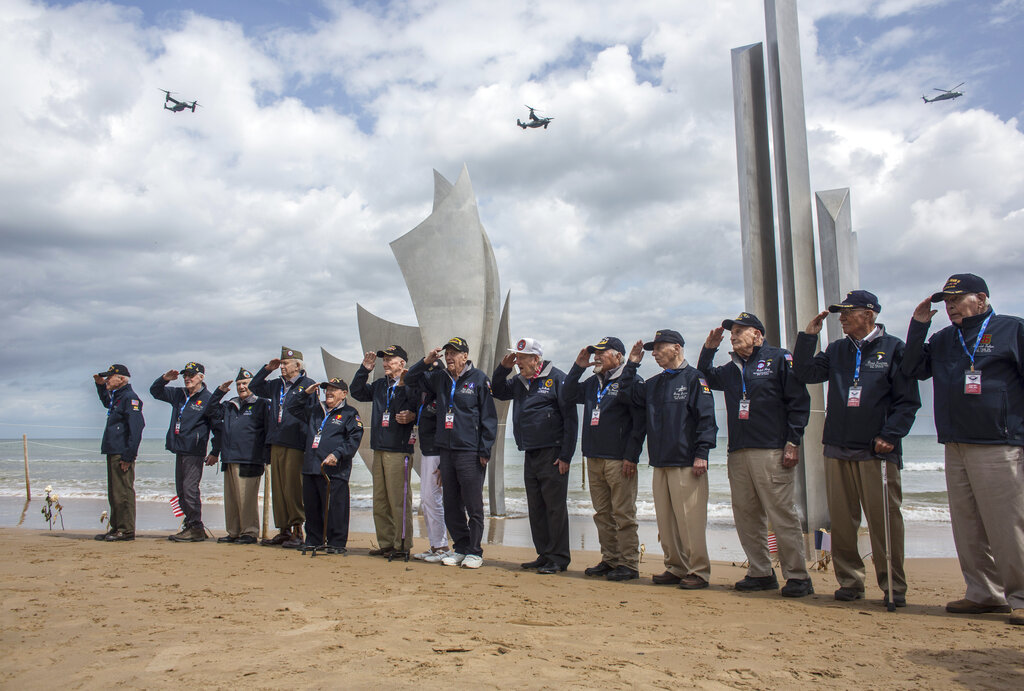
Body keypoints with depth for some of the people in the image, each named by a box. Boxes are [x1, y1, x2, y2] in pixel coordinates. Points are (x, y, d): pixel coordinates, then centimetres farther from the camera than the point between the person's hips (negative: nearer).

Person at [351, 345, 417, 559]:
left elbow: (416, 411, -14)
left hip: (399, 451, -8)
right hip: (379, 450, 8)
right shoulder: (380, 385, 16)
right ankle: (386, 544, 22)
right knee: (380, 501, 12)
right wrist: (365, 370, 14)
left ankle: (402, 545, 4)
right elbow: (357, 392, 24)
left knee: (399, 500, -5)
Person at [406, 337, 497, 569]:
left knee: (473, 505, -2)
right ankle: (461, 548, 22)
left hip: (470, 452, -6)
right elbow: (410, 379, 24)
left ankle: (474, 552, 8)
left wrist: (485, 450, -9)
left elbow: (488, 417, -4)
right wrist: (426, 361, 6)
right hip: (446, 450, 6)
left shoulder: (478, 379, -2)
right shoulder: (439, 378, 13)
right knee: (451, 505, 10)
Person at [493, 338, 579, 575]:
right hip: (530, 455, 8)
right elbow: (498, 391, 26)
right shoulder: (520, 381, 14)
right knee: (535, 508, 12)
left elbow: (570, 418, -10)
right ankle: (544, 555, 21)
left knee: (555, 506, -4)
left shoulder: (557, 378, -8)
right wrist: (503, 368, 7)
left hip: (552, 455, -8)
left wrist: (566, 456, -14)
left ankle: (559, 558, 4)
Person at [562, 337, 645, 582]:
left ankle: (629, 564, 2)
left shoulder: (631, 381, -5)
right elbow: (568, 395, 22)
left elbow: (639, 421, -10)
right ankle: (610, 560, 19)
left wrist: (631, 456, -15)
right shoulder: (593, 383, 18)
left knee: (623, 513, -4)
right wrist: (577, 368, 11)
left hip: (619, 460, -8)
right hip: (593, 458, 8)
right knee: (602, 513, 11)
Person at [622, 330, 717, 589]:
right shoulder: (654, 383, 18)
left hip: (687, 464, -7)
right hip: (660, 464, 7)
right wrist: (632, 364, 16)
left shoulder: (694, 378, -3)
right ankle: (676, 568, 17)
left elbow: (707, 418, -8)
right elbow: (628, 395, 26)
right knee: (666, 520, 8)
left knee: (690, 519, -7)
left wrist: (702, 453, -15)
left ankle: (699, 571, 2)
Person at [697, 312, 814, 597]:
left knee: (782, 515, -7)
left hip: (772, 453, -7)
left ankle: (798, 576, 2)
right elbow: (704, 379, 34)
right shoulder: (731, 369, 20)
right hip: (738, 453, 7)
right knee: (746, 515, 7)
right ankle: (761, 573, 17)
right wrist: (708, 349, 18)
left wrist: (793, 442, -11)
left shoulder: (779, 359, 1)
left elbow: (799, 401, -3)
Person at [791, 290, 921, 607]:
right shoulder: (836, 350, 16)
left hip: (878, 451, -4)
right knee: (841, 521, 5)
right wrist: (808, 337, 4)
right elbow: (805, 373, 11)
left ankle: (893, 587, 9)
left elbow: (908, 400, -1)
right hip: (837, 450, 4)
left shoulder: (893, 348, 2)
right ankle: (849, 581, 15)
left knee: (884, 520, -3)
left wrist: (890, 435, -11)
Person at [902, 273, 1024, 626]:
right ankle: (984, 593, 18)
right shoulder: (942, 339, 18)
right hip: (955, 448, 6)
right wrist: (918, 325, 4)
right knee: (967, 528, 8)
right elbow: (914, 370, 10)